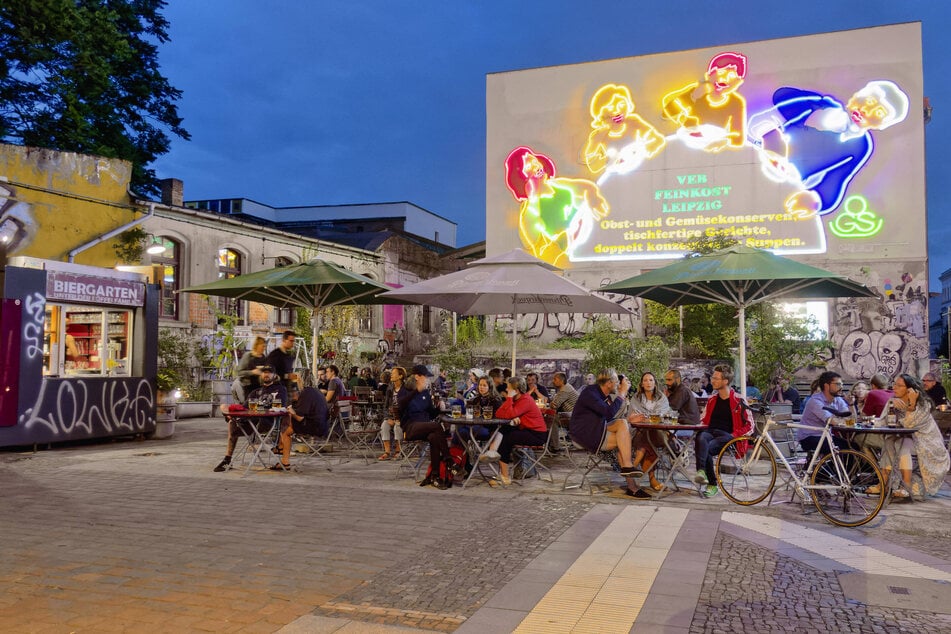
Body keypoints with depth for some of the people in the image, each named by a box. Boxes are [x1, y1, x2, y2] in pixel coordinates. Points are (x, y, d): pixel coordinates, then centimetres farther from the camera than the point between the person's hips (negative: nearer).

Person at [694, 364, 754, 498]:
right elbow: (704, 420, 29)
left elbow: (749, 425, 4)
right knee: (701, 438, -34)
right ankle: (701, 472, -42)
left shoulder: (738, 400, 5)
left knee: (707, 448, -34)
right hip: (710, 432, 4)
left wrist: (734, 435, -11)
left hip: (727, 435, -3)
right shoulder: (712, 400, 22)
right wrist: (700, 430, 7)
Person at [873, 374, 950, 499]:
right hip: (909, 439, 5)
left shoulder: (923, 403, -15)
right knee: (889, 441, -20)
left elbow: (908, 425, -26)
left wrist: (911, 404, -34)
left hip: (928, 443, -5)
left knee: (903, 444, -30)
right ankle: (884, 483, -20)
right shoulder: (894, 401, 1)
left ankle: (908, 487, -27)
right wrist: (892, 405, -26)